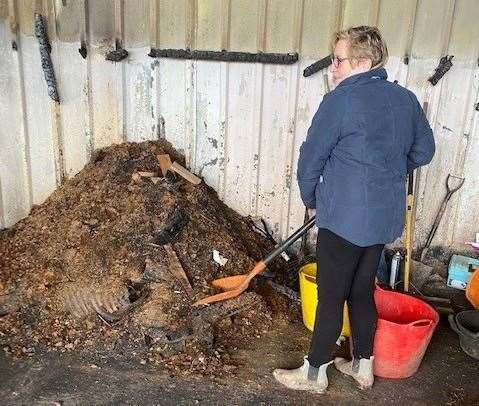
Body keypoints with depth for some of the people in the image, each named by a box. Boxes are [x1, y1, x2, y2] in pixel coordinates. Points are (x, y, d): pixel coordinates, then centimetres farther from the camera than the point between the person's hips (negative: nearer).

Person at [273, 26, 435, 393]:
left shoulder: (341, 100, -13)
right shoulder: (406, 99, 6)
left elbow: (310, 159, -8)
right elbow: (424, 151, 16)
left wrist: (311, 200, 7)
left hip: (345, 218, -7)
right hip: (386, 217, 7)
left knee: (331, 297, 6)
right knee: (362, 292, 19)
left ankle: (315, 373, 22)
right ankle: (363, 366, 34)